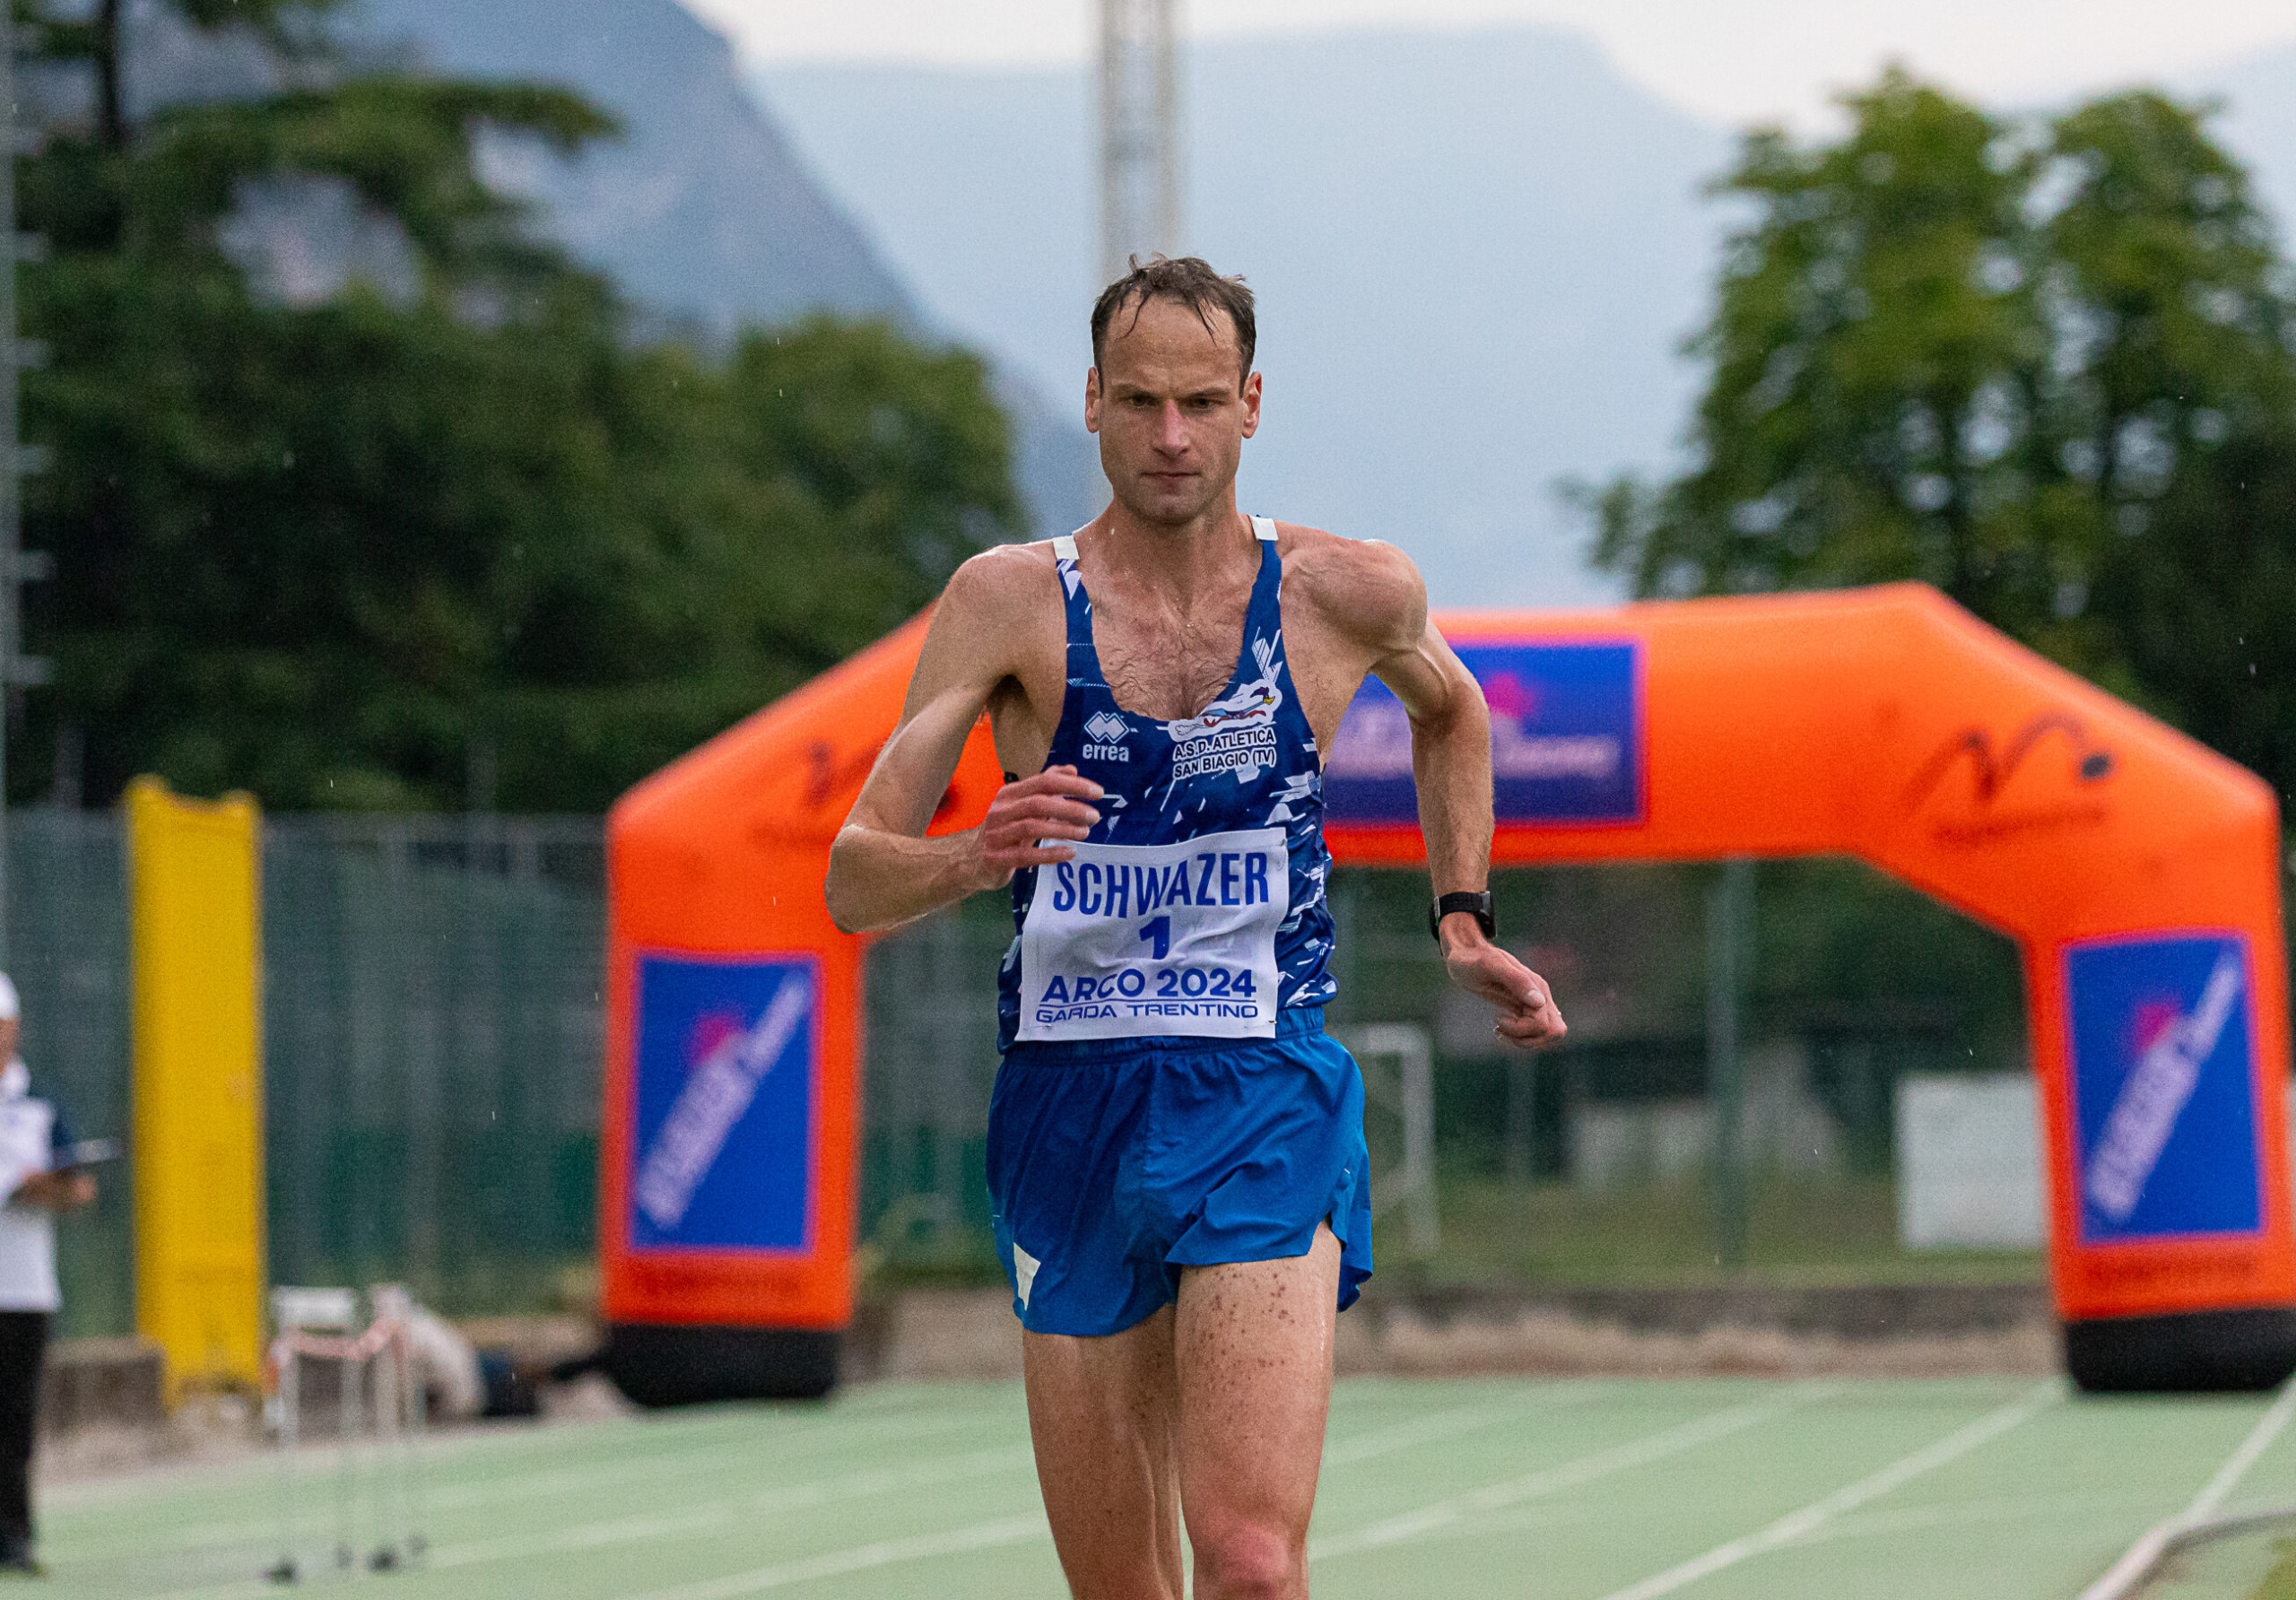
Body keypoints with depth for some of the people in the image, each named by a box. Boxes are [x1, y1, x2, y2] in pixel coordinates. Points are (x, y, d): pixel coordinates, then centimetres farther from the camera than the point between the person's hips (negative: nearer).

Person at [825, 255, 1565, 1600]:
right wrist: (976, 858, -27)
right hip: (1066, 1112, 1)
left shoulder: (1352, 593, 1)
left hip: (1266, 1102, -1)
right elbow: (854, 883, -6)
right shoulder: (1011, 602, -1)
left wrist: (1463, 918, 17)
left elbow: (1450, 709, 27)